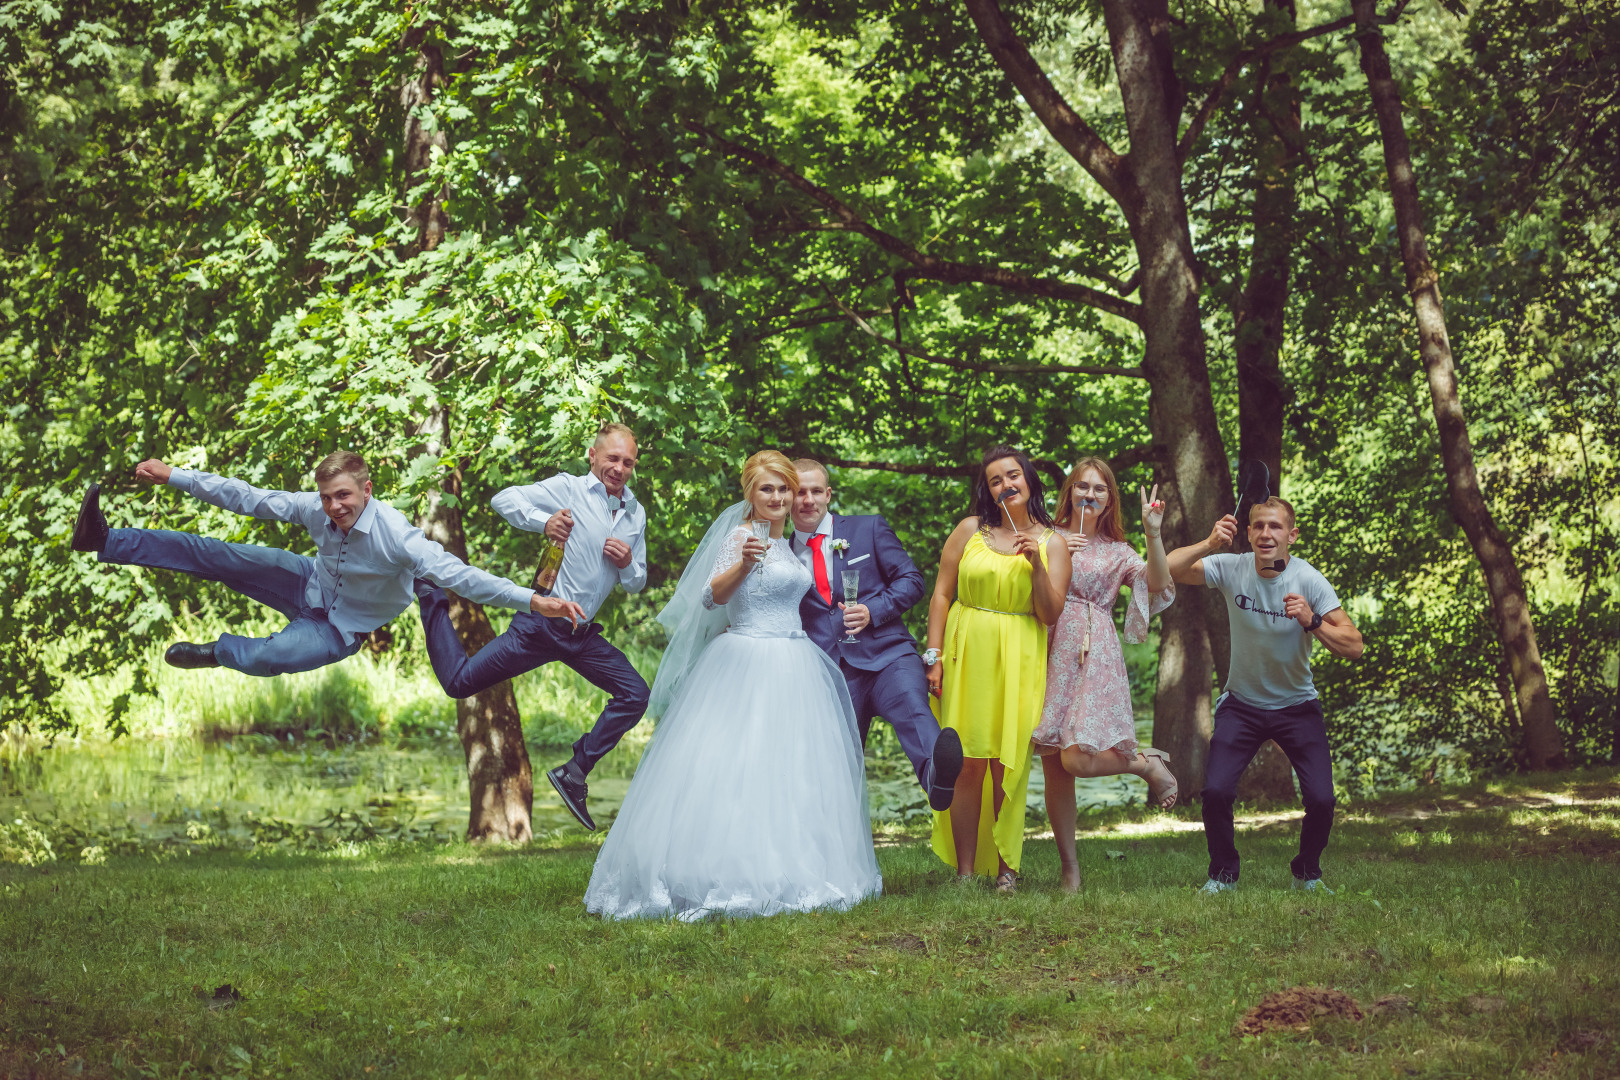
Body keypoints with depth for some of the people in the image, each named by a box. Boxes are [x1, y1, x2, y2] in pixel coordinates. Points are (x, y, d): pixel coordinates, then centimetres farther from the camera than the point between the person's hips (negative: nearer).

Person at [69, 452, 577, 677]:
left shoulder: (394, 535, -36)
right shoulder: (315, 510, -20)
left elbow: (453, 573, -43)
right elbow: (247, 497, -12)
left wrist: (532, 600, -56)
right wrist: (172, 476, -11)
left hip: (343, 627, -5)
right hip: (311, 585, 5)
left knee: (268, 658, -31)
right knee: (217, 556, -7)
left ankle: (219, 651, 7)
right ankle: (105, 540, 1)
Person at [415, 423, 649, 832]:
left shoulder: (636, 514, 10)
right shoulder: (568, 488, -8)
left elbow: (636, 584, 18)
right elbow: (503, 499, -14)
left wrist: (628, 563, -5)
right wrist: (543, 521, -31)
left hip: (583, 636, 6)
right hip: (541, 624, -6)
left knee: (635, 694, -2)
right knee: (459, 682, -7)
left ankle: (574, 774, 8)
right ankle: (432, 595, 17)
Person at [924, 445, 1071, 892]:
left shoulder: (1051, 543, 7)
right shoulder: (970, 531, 6)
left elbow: (1050, 614, 1)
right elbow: (941, 593, 7)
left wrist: (1037, 565, -12)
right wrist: (934, 654, -1)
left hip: (1018, 661, 0)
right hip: (966, 653, 0)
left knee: (1008, 764, -2)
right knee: (967, 762, -4)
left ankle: (1007, 868, 8)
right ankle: (965, 872, 1)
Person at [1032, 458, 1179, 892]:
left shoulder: (1116, 553, 16)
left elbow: (1157, 585, -1)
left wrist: (1153, 534, -10)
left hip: (1095, 655, -1)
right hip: (1051, 652, 1)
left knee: (1077, 758, -20)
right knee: (1054, 767, -1)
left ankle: (1148, 763, 11)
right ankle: (1069, 869, 8)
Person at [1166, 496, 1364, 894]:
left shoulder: (1309, 581, -16)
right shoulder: (1232, 569, -11)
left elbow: (1353, 647, -19)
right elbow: (1167, 571, -21)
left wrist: (1312, 621, -35)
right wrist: (1210, 544, -34)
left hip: (1297, 706, -1)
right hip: (1242, 704, 1)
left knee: (1321, 800, -14)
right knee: (1216, 791, -16)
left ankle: (1307, 873, 16)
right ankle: (1223, 874, 9)